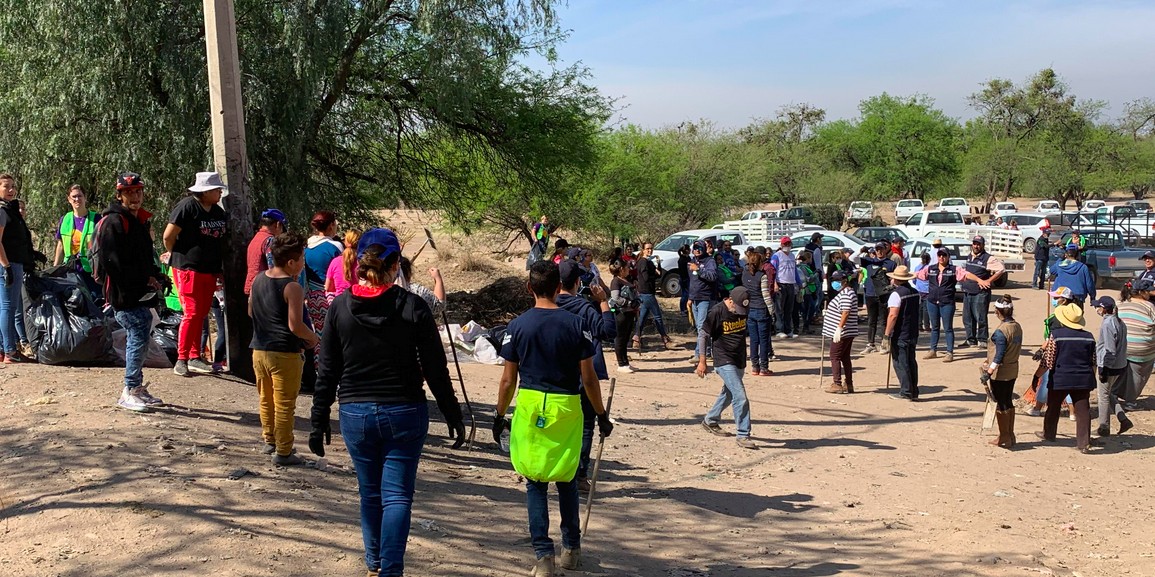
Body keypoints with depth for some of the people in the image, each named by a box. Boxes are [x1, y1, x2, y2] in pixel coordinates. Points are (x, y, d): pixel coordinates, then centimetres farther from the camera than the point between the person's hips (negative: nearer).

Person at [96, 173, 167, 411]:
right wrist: (145, 280, -15)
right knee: (139, 336, -12)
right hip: (125, 293, -9)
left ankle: (136, 389, 23)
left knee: (138, 338, 14)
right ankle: (130, 391, -7)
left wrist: (156, 277, 8)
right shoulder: (113, 222, -12)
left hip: (141, 293, 10)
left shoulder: (140, 220, 18)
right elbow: (113, 261, -19)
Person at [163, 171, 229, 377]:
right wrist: (177, 256, 2)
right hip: (188, 269, -7)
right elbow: (168, 236, -12)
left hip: (210, 272, 7)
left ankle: (195, 357, 19)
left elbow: (222, 239, 23)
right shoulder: (187, 207, -12)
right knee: (192, 313, -10)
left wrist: (218, 268, 17)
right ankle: (181, 359, -3)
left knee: (201, 315, 11)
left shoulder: (218, 212, 12)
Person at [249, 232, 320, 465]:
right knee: (284, 404, 2)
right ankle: (283, 452, 7)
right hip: (284, 353, -7)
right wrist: (313, 338, -4)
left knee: (266, 399, 20)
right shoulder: (292, 288, -17)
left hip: (259, 349, 7)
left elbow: (251, 312, 16)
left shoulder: (258, 279, 5)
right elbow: (295, 326, -20)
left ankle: (269, 441, 32)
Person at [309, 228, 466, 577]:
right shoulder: (413, 307, -10)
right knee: (397, 495, 3)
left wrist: (319, 421, 9)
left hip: (355, 414, 3)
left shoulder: (340, 308, -4)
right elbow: (436, 370, -6)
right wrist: (453, 416, 5)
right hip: (405, 413, -2)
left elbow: (327, 372, 0)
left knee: (370, 493, 17)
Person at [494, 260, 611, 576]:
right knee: (567, 479, 17)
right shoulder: (576, 324, -4)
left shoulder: (517, 326, -3)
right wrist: (601, 415, 9)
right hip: (567, 407, 1)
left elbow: (508, 379, 0)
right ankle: (571, 549, 27)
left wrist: (500, 416, 13)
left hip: (530, 407, -1)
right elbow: (589, 377, -2)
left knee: (535, 483, 7)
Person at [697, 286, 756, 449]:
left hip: (739, 361, 7)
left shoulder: (743, 310, 2)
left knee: (728, 394, 19)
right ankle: (743, 436, -7)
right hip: (724, 362, -7)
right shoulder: (717, 312, -17)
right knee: (740, 396, -14)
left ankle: (710, 421, 40)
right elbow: (702, 335, -11)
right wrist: (702, 361, -12)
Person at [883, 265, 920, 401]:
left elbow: (893, 315, -21)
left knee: (900, 363, -3)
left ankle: (906, 392, -3)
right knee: (911, 362, 14)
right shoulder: (915, 292, 9)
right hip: (913, 334, 8)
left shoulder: (896, 294, -16)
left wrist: (887, 334, -18)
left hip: (900, 335, -8)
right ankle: (914, 392, 19)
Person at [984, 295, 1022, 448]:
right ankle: (1010, 435, 26)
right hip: (1013, 371, 8)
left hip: (1000, 372, -8)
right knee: (1008, 402, 17)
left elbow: (999, 354, -25)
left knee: (1000, 404, 2)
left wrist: (989, 371, -24)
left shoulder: (1001, 331, -21)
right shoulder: (1017, 327, 4)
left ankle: (1004, 438, 9)